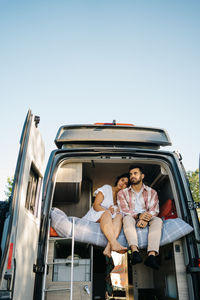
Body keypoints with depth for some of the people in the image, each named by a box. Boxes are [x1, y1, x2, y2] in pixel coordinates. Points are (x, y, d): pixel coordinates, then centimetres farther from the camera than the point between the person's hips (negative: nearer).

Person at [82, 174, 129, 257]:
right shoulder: (107, 188, 6)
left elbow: (120, 211, 7)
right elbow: (95, 205, -4)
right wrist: (107, 211, -20)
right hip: (95, 216, -3)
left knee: (119, 216, -29)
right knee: (107, 213, -36)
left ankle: (108, 248, -50)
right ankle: (114, 244, -59)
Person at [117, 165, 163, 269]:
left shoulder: (152, 192, 13)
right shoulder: (122, 193, 11)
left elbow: (154, 210, -1)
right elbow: (124, 211, -3)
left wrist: (145, 219, -24)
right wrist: (138, 215, -23)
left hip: (146, 221, 1)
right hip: (132, 219, -1)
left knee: (158, 220, -30)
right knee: (127, 218, -34)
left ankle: (152, 255, -46)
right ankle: (135, 251, -52)